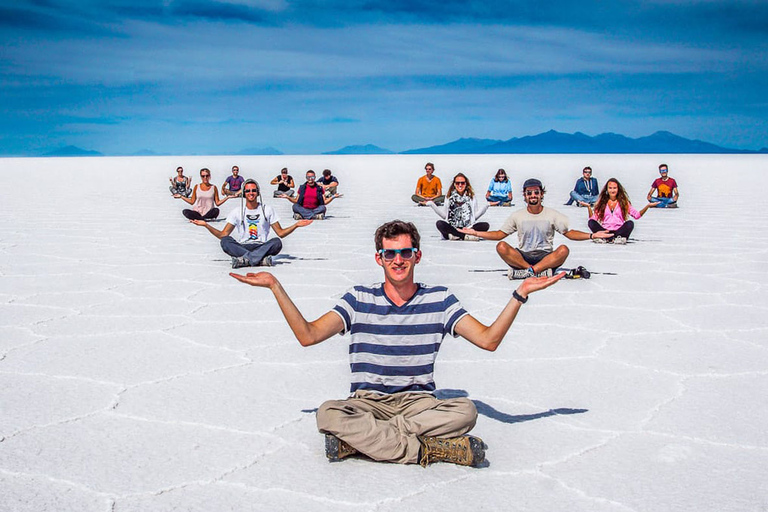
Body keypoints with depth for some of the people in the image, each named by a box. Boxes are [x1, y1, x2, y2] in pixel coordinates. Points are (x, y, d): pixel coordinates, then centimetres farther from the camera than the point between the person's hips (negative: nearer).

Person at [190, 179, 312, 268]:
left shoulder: (267, 210, 10)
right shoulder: (237, 212, 11)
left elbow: (281, 233, 8)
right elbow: (223, 235, 6)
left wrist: (296, 225, -7)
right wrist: (205, 225, -5)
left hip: (262, 246, 0)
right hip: (242, 246, 0)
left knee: (277, 243, -32)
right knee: (225, 242, -30)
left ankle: (244, 259, -42)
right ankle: (261, 259, -39)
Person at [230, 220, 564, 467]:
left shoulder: (439, 300, 4)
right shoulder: (359, 300, 4)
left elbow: (488, 339, -3)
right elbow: (308, 335, -4)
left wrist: (520, 294, -12)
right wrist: (275, 286, -9)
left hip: (419, 403, 1)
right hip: (367, 403, 0)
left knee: (465, 411, -31)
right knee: (327, 414, -33)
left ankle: (357, 439, -28)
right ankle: (433, 450, -30)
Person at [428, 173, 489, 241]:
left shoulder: (471, 196, 10)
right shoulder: (449, 197, 10)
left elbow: (475, 216, 8)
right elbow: (444, 215, 8)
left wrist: (485, 205, -4)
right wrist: (432, 205, 1)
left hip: (469, 227, 0)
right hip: (452, 227, 0)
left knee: (486, 225, -25)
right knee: (439, 224, -30)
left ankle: (455, 236, -31)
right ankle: (467, 236, -34)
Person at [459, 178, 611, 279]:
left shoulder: (552, 215, 6)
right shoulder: (517, 216, 9)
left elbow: (569, 233, 3)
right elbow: (500, 234, 9)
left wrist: (591, 235, -13)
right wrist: (476, 233, -3)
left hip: (546, 256, -1)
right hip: (522, 256, 1)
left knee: (564, 250, -31)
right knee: (501, 247, -28)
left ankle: (527, 271, -37)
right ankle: (541, 271, -32)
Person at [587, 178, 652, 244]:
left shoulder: (623, 202, 13)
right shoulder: (602, 202, 14)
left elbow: (637, 215, 8)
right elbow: (593, 218, 8)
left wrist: (647, 206, -4)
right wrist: (589, 207, -5)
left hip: (619, 231, 0)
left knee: (630, 223, -29)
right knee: (591, 222, -26)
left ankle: (606, 238, -37)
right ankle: (615, 238, -38)